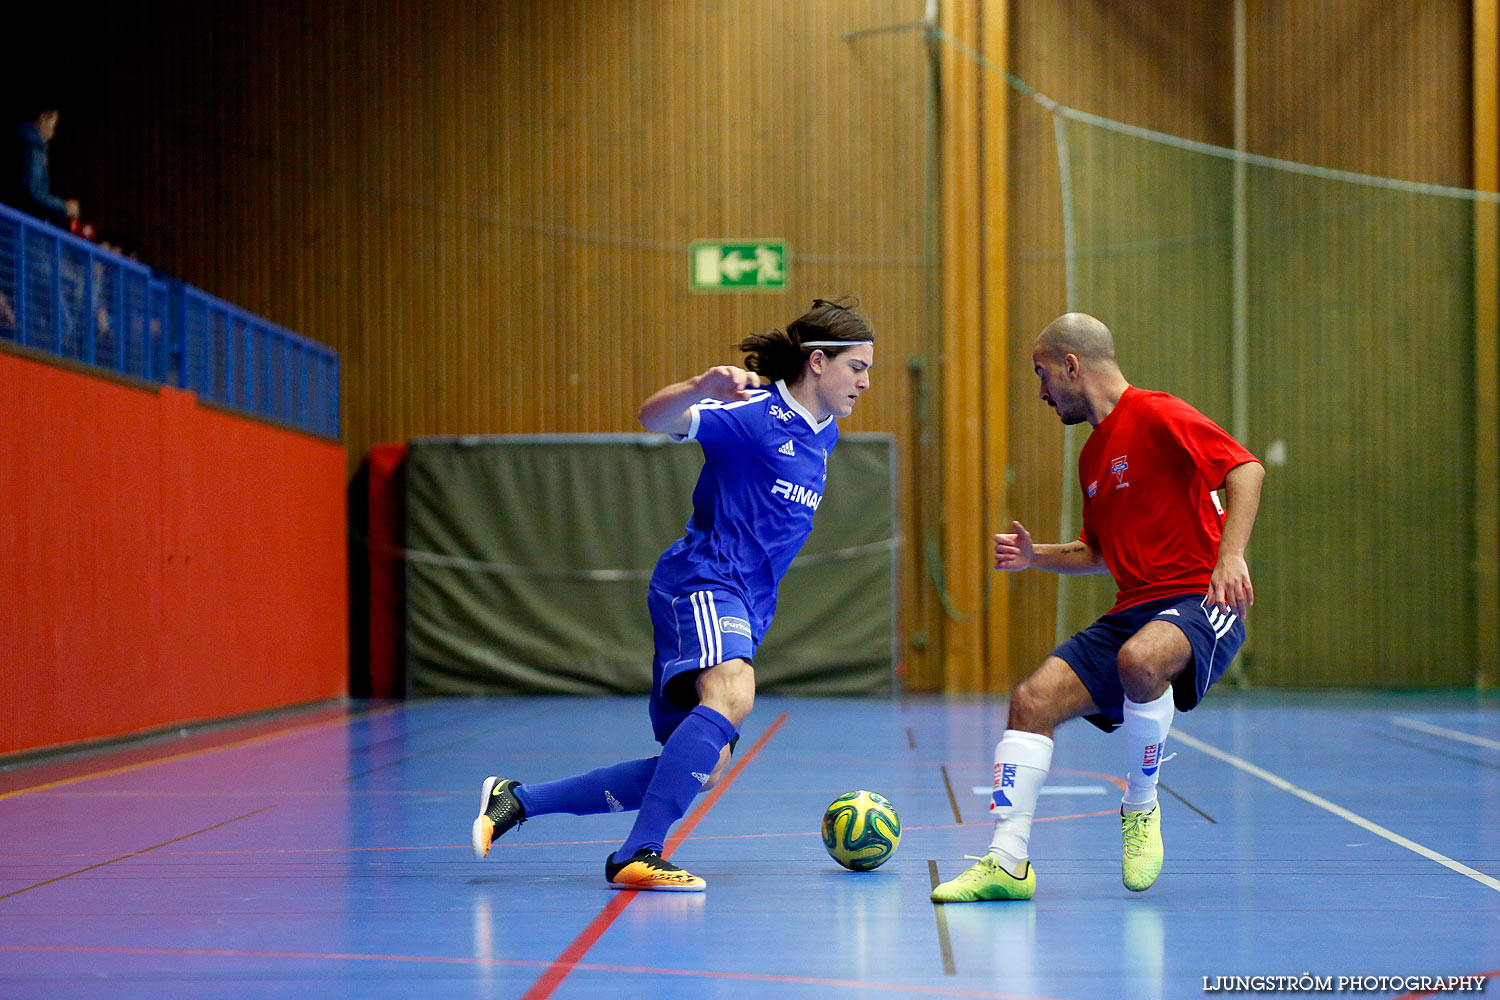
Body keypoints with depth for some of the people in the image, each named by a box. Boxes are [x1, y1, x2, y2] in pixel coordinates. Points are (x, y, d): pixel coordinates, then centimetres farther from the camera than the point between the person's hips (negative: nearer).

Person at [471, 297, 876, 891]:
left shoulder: (823, 435, 17)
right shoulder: (754, 411, -9)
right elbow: (655, 419, -24)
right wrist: (702, 389, -43)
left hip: (742, 607, 9)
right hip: (703, 581, -9)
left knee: (700, 770, 5)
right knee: (731, 694, -37)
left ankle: (515, 799, 14)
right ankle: (636, 857, -38)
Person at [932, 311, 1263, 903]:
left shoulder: (1156, 415, -7)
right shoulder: (1093, 456, 20)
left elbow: (1246, 469, -17)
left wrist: (1230, 556, -28)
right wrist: (1034, 556, 15)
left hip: (1200, 600, -8)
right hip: (1133, 610, 8)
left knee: (1140, 661, -39)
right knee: (1033, 699, -10)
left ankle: (1142, 808, -14)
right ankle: (1008, 862, -8)